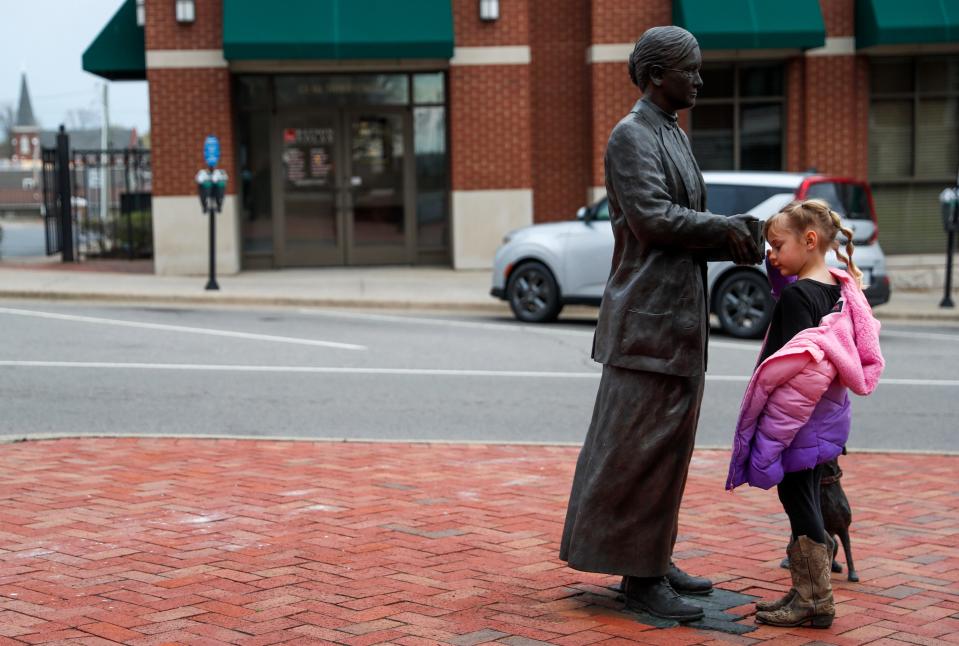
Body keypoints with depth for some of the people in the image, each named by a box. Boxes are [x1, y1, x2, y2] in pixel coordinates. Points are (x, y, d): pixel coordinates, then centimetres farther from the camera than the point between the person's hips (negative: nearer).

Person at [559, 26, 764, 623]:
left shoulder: (674, 136, 18)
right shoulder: (631, 136, -11)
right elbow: (652, 218, -22)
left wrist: (735, 240, 0)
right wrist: (725, 228, -12)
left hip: (679, 312, 10)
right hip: (649, 313, -10)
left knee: (666, 443, 13)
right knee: (641, 445, -5)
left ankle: (654, 560, 21)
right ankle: (639, 576, 1)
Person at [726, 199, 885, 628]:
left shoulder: (796, 295, -18)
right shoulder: (839, 288, 8)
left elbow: (789, 363, -21)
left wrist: (770, 425, -19)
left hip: (797, 416, -9)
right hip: (826, 414, 9)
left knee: (797, 499, -2)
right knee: (804, 499, 15)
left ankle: (815, 599, 3)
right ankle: (806, 592, 22)